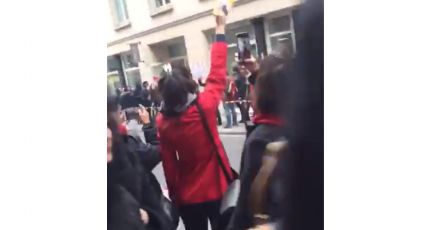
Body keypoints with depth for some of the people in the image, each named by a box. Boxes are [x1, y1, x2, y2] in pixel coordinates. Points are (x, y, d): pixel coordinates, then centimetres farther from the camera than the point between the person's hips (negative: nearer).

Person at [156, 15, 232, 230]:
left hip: (187, 195, 2)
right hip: (216, 189, -1)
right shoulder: (205, 106, -18)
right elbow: (217, 73, -7)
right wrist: (220, 27, 1)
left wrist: (174, 193, 9)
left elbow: (169, 163, -5)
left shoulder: (163, 122, -12)